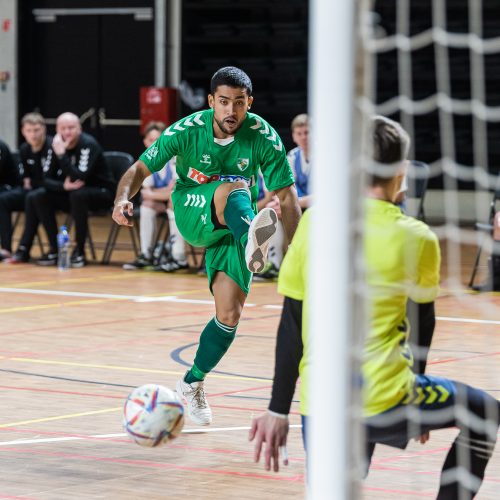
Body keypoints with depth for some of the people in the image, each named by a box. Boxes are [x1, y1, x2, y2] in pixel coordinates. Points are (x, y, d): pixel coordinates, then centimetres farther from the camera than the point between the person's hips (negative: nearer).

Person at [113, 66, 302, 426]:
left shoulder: (265, 138, -16)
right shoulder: (188, 131, -16)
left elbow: (287, 198, -11)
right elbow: (140, 169, -12)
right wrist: (123, 199, -34)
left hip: (235, 226, 2)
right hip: (193, 216, -2)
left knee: (229, 315, -8)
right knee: (234, 187, -35)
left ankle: (192, 384, 15)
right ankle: (252, 241, -69)